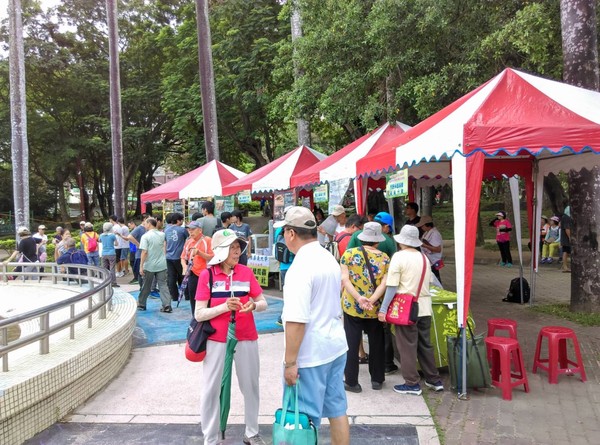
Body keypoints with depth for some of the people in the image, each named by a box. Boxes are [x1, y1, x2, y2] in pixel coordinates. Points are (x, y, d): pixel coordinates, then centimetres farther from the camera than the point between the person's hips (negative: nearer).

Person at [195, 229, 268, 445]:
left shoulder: (246, 272, -3)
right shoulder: (207, 275, -9)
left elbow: (263, 303, 1)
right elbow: (199, 314, -10)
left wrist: (254, 305, -22)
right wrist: (224, 307, -25)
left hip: (246, 338, 2)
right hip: (216, 339, -2)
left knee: (250, 386, 14)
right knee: (211, 389, 7)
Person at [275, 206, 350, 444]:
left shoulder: (300, 268, -21)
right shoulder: (330, 259, 8)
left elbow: (296, 321, -25)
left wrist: (290, 362, -19)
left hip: (311, 353, -8)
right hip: (336, 346, 9)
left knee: (307, 417, 5)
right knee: (337, 409, 17)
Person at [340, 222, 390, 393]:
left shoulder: (348, 254, -5)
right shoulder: (384, 258, -3)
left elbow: (344, 279, -13)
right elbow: (384, 283, -13)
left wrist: (358, 298, -19)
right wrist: (371, 300, -19)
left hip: (351, 307, -1)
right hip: (375, 309, 1)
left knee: (352, 344, 7)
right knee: (376, 343, 17)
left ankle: (351, 382, 13)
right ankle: (377, 379, 28)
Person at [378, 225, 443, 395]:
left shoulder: (399, 257, -11)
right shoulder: (424, 258, 8)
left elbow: (392, 286, -14)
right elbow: (428, 283, 12)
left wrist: (383, 309, -10)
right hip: (424, 307, 6)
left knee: (407, 346, 5)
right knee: (425, 344, 17)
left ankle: (412, 384, 12)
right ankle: (434, 380, 26)